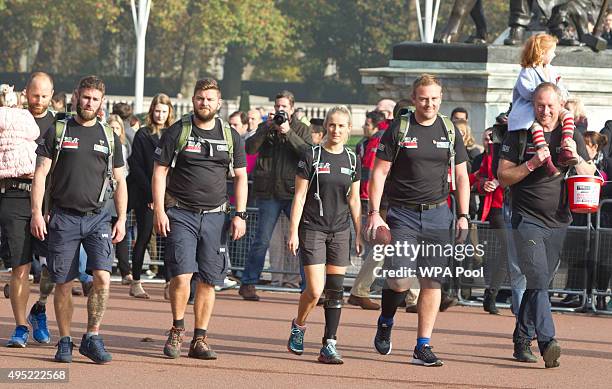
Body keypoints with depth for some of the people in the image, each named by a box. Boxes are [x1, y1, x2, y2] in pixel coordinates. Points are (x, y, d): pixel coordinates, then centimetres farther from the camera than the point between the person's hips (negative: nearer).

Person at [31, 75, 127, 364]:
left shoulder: (109, 138, 12)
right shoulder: (57, 132, 4)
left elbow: (119, 182, 15)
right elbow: (40, 174, 1)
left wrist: (121, 219, 6)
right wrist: (36, 213, -8)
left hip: (97, 218, 1)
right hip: (63, 218, -1)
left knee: (102, 277, -15)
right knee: (63, 283, 0)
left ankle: (92, 338, -4)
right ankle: (64, 342, 12)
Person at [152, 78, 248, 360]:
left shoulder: (231, 137, 8)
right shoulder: (177, 132, 0)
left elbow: (240, 177, 13)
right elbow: (159, 171, 1)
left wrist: (240, 215, 3)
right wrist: (159, 210, -8)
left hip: (214, 217, 3)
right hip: (180, 214, -3)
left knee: (208, 281, 2)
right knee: (182, 275, -15)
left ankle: (200, 339, 10)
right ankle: (177, 330, 4)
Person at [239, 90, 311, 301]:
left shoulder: (301, 129, 7)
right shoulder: (265, 128, 9)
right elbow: (250, 148, -6)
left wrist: (288, 133, -16)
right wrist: (267, 128, -15)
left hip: (294, 191, 0)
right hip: (268, 192, 0)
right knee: (261, 241, 2)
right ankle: (248, 283, 13)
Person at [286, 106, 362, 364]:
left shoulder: (352, 160, 7)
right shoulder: (312, 156, -5)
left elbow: (354, 200, 14)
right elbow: (299, 197, -4)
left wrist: (359, 234, 10)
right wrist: (293, 231, -9)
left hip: (340, 231, 4)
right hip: (312, 229, -4)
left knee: (335, 290, -1)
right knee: (315, 290, -10)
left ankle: (329, 346, 2)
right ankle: (298, 326, 17)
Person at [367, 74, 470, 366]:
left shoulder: (449, 132, 9)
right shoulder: (398, 130, -1)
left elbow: (461, 177, 13)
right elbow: (379, 173, -1)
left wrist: (463, 216, 4)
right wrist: (374, 213, -10)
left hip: (437, 215, 3)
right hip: (402, 214, -3)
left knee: (432, 282, 0)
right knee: (399, 280, -12)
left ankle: (423, 347, 5)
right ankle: (386, 321, 18)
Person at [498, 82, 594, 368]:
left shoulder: (571, 136, 9)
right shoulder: (519, 134, 1)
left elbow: (589, 177, 7)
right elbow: (503, 177, -3)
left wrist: (576, 158, -13)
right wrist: (532, 164, -17)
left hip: (558, 222, 4)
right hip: (527, 219, -4)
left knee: (539, 283, 9)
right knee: (537, 279, -18)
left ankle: (522, 341, 21)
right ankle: (547, 343, -29)